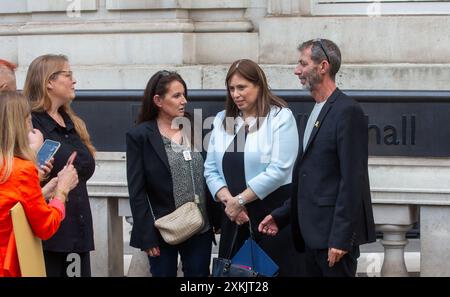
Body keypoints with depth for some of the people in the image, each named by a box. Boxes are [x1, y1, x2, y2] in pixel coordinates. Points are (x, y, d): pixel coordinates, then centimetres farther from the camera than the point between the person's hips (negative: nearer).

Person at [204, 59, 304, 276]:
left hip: (274, 211, -5)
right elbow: (211, 169, 10)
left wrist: (240, 200, -11)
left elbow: (279, 169, -14)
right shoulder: (222, 120, 13)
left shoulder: (280, 117, -5)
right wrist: (228, 200, -8)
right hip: (233, 216, 5)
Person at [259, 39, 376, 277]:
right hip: (312, 234, 9)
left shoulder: (347, 111, -12)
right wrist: (281, 216, 12)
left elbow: (352, 180, -18)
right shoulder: (315, 112, 17)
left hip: (334, 233, -9)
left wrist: (340, 238, -20)